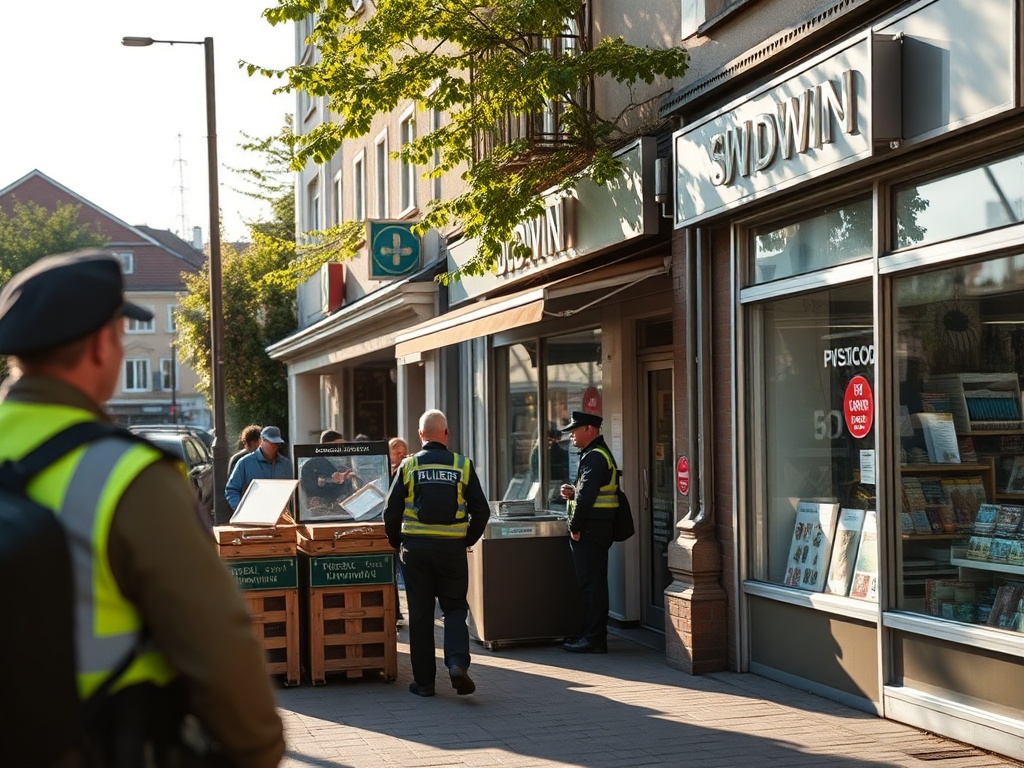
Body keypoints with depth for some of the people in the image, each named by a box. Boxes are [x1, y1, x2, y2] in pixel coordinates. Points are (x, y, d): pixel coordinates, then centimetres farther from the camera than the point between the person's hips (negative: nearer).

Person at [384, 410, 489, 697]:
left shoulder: (408, 466, -1)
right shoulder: (463, 466, 0)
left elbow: (391, 512, 0)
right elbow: (481, 511, 1)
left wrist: (398, 544, 15)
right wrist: (468, 540, 15)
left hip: (415, 547, 0)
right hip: (452, 549, 0)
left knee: (420, 614, 7)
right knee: (455, 608, 10)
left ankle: (423, 681, 10)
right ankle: (457, 661, -13)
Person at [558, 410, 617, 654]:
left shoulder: (594, 457, -15)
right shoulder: (597, 454, 19)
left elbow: (587, 495, -22)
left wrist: (575, 527, -16)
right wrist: (573, 492, 9)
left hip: (590, 531, -11)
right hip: (597, 530, 11)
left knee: (591, 584, -7)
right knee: (592, 583, 14)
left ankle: (594, 639, -4)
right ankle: (592, 634, 20)